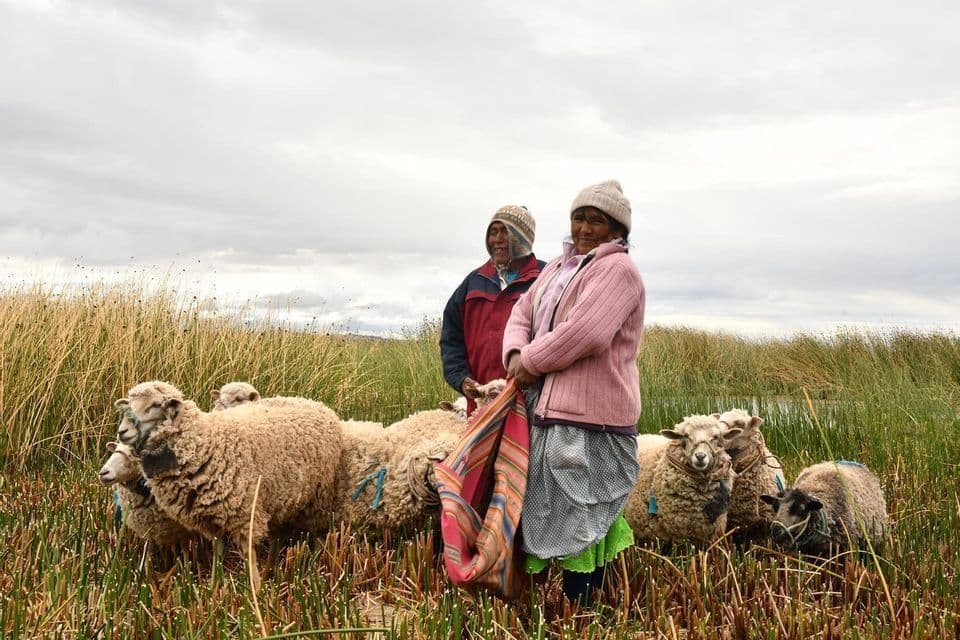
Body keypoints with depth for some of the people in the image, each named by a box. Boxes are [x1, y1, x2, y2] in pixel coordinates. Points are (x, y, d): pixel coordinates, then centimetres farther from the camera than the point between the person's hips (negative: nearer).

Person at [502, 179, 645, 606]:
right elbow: (522, 314, 16)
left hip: (588, 416, -8)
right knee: (554, 516, 15)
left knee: (578, 523, -3)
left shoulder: (618, 269, -9)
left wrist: (531, 362, -11)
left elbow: (584, 333, -22)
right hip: (548, 410, 9)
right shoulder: (558, 266, 18)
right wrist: (515, 355, -5)